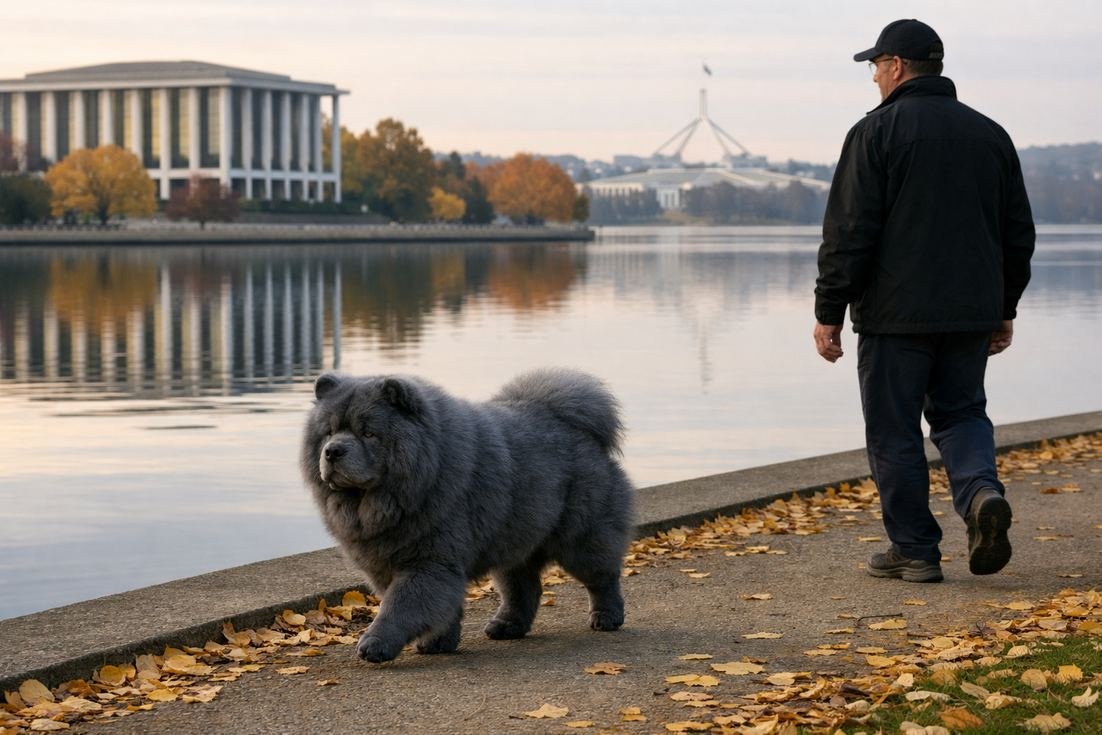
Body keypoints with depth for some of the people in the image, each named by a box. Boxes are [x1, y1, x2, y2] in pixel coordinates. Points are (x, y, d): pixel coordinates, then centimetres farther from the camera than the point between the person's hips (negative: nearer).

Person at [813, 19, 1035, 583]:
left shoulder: (877, 132, -7)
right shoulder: (989, 134, 10)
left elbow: (848, 233, -11)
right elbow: (1018, 233, 15)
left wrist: (828, 312, -6)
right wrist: (1004, 309, 22)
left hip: (896, 314, -5)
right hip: (972, 313, 5)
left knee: (895, 431, 4)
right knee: (960, 411, 18)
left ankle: (914, 549, 6)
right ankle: (981, 489, -10)